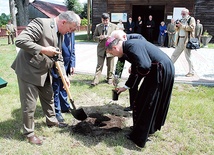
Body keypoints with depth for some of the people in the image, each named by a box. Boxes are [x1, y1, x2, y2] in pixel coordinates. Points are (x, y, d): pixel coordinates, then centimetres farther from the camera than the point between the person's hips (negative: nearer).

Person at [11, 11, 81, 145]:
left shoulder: (60, 34, 5)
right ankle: (29, 133, 22)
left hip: (44, 72, 8)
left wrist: (64, 75, 3)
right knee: (29, 104, 3)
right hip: (29, 70, -8)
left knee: (49, 97, 21)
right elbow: (20, 41, -28)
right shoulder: (41, 23, -21)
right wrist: (44, 50, -27)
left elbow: (59, 57, 11)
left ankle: (52, 120, 43)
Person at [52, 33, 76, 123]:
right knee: (56, 88, 4)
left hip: (66, 63, 8)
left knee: (63, 87, 21)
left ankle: (65, 107, 36)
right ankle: (57, 112, 17)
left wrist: (72, 64, 6)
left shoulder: (71, 32, 3)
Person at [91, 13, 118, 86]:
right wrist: (99, 38, -16)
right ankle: (96, 80, -1)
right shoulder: (98, 26, 5)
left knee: (110, 66, 10)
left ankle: (109, 78, 26)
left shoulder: (114, 26, 2)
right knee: (99, 65, -1)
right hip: (101, 49, 0)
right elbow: (94, 37, 7)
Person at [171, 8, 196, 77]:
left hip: (187, 40, -7)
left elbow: (192, 28, -15)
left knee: (188, 57, -3)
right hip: (180, 40, 7)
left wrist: (182, 26, -19)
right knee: (174, 54, 9)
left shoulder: (191, 19, 0)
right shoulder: (181, 20, 19)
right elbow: (177, 29, 22)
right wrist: (177, 26, 0)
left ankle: (191, 72, 7)